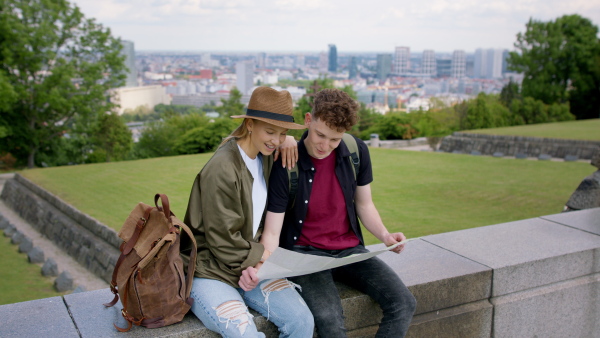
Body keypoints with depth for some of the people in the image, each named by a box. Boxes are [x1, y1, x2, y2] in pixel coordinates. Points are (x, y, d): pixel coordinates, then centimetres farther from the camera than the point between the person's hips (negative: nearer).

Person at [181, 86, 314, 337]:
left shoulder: (266, 157, 3)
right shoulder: (222, 169, -20)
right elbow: (223, 242, -18)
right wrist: (263, 254, -8)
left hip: (252, 267, 7)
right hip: (210, 272, -7)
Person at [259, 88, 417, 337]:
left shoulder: (357, 151, -5)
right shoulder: (285, 165, -16)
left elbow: (364, 204, 9)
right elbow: (272, 232, -14)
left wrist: (384, 235, -9)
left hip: (349, 249, 4)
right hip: (304, 252, -4)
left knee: (404, 303, -15)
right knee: (329, 318, -31)